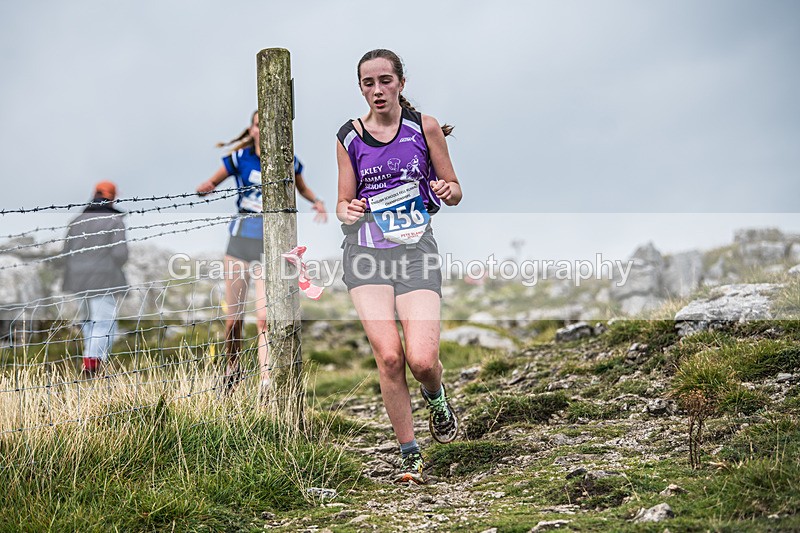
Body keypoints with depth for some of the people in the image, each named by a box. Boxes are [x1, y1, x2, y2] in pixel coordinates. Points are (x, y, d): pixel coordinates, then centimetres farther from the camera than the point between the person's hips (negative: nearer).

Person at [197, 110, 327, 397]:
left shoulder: (289, 162, 1)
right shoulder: (239, 158, -1)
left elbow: (302, 188, 20)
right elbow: (209, 184, 9)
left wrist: (317, 201, -2)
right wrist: (204, 188, -16)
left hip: (271, 244, -1)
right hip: (241, 239, 1)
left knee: (265, 317, -14)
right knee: (233, 319, 3)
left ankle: (267, 385, -13)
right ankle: (232, 369, 29)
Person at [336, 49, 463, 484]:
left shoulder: (424, 126, 4)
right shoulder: (349, 137, 8)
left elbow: (454, 190, 10)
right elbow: (343, 203, 13)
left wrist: (447, 191, -14)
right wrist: (347, 212, -11)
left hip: (416, 249, -1)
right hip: (366, 250, 1)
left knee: (422, 359, -14)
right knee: (388, 356, -13)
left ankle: (435, 397, 23)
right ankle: (409, 453, 4)